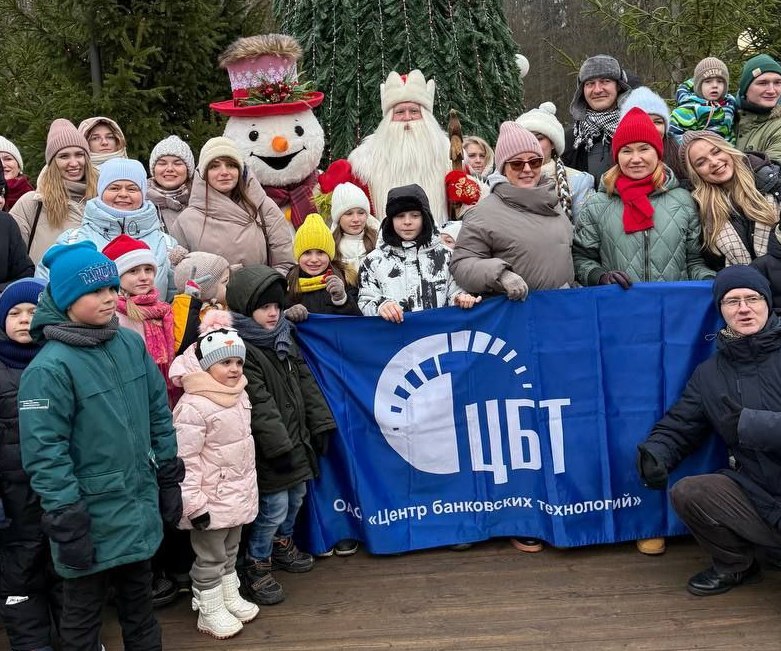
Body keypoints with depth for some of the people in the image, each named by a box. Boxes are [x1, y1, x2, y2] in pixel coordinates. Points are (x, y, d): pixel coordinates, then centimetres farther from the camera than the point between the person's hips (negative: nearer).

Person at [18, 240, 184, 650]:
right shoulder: (49, 367, -19)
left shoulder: (132, 344, 0)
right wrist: (66, 521, -18)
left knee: (139, 604, 24)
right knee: (83, 616, 15)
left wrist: (169, 479, 11)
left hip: (140, 507, 6)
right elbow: (44, 453, -20)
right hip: (91, 519, -6)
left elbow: (159, 413, 9)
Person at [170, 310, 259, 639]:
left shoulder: (239, 395, 4)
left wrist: (249, 486, 21)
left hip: (238, 494, 8)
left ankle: (231, 598, 39)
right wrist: (193, 504, -23)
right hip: (211, 499, -8)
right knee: (210, 558, 7)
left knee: (230, 551, 23)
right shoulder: (194, 406, -24)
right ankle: (210, 612, 22)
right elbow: (185, 460, -24)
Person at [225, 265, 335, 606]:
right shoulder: (242, 349, -19)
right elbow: (259, 404, -22)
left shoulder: (285, 337, 9)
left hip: (297, 438, 9)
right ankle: (256, 568, 14)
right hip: (270, 450, -8)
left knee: (296, 496, 20)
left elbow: (306, 383, 11)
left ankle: (283, 544, 43)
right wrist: (279, 446, -23)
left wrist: (320, 424, 7)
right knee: (274, 506, -3)